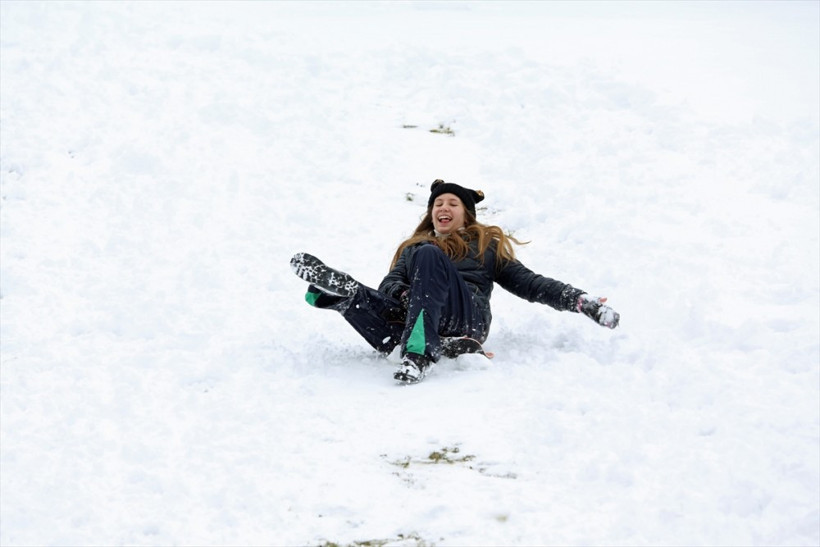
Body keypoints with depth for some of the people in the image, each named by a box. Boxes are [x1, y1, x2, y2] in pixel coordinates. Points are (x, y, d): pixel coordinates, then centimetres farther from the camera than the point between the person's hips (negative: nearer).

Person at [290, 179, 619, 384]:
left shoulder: (487, 245, 29)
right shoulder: (413, 247, 35)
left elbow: (530, 283, 20)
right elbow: (391, 283, 19)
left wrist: (583, 303, 7)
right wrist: (401, 296, -7)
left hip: (466, 319, -3)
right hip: (411, 319, 3)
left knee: (430, 256, -31)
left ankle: (420, 354, -46)